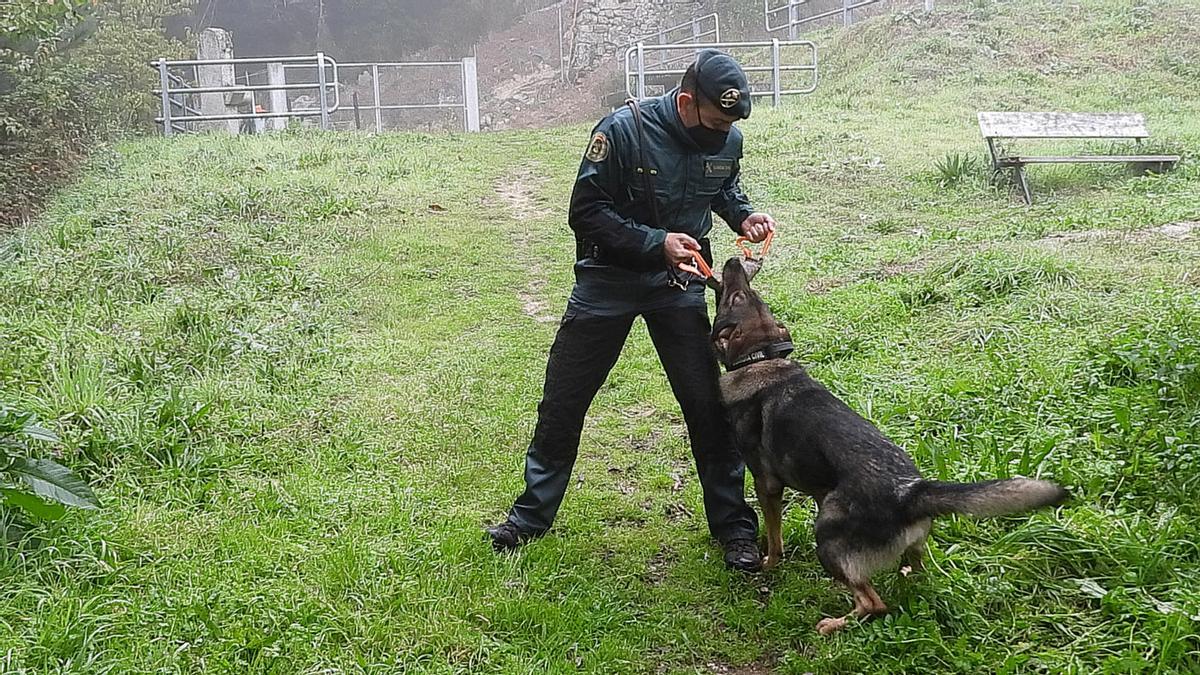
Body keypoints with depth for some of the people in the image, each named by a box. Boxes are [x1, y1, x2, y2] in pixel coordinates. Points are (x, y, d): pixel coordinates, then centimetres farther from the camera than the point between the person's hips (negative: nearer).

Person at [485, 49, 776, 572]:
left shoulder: (727, 140, -7)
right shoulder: (623, 131, -22)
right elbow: (586, 212, -18)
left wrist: (743, 215, -5)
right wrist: (655, 243, -27)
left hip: (679, 286, 3)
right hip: (608, 283, -2)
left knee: (708, 405, -1)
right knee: (561, 404, 6)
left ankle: (734, 527, 15)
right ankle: (531, 516, 25)